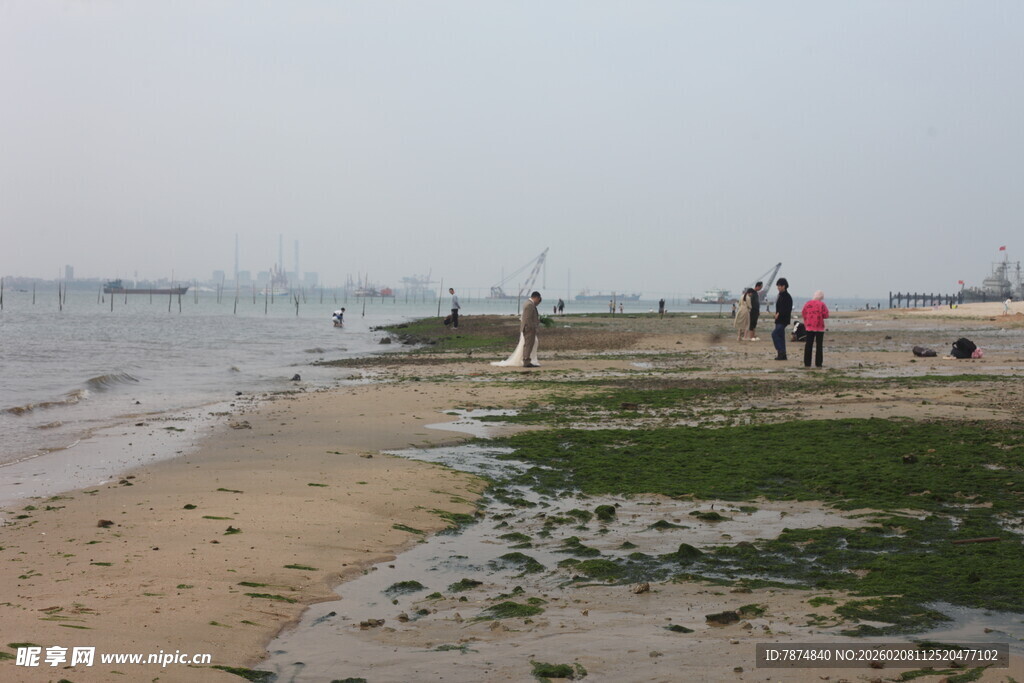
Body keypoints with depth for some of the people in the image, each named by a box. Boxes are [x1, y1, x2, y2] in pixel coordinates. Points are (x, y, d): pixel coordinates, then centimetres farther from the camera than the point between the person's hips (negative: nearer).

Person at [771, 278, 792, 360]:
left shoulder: (787, 297, -13)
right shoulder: (780, 295, 15)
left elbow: (788, 309, -20)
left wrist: (779, 314, -19)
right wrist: (777, 314, 9)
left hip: (783, 320, -10)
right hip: (779, 320, 10)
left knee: (774, 333, -18)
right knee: (780, 336, 10)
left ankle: (780, 351, -15)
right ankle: (782, 355, 14)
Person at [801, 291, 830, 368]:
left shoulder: (807, 304, 3)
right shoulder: (821, 304, -9)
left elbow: (803, 314, 6)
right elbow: (825, 315, -10)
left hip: (809, 327, 3)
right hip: (819, 327, -3)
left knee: (808, 345, 7)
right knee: (819, 345, 3)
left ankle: (807, 363, 5)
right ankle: (818, 363, 0)